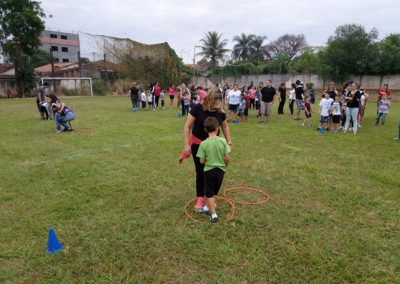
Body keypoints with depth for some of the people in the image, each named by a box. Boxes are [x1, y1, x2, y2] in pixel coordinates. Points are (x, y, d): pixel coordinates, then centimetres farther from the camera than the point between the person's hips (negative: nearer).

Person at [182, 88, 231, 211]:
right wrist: (187, 144, -18)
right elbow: (187, 126, -15)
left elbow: (225, 126, 7)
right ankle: (200, 198, 16)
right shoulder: (197, 109, -20)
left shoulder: (220, 111, -10)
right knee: (200, 171, 1)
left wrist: (229, 142, 4)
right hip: (197, 144, -3)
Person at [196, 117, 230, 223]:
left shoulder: (204, 143, -14)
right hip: (220, 170, 3)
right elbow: (227, 158, -9)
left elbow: (202, 161, -11)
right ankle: (207, 207, 39)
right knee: (214, 192, 22)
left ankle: (214, 215, 10)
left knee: (209, 194, 10)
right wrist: (224, 165, 11)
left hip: (209, 170, -2)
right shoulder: (223, 141, -12)